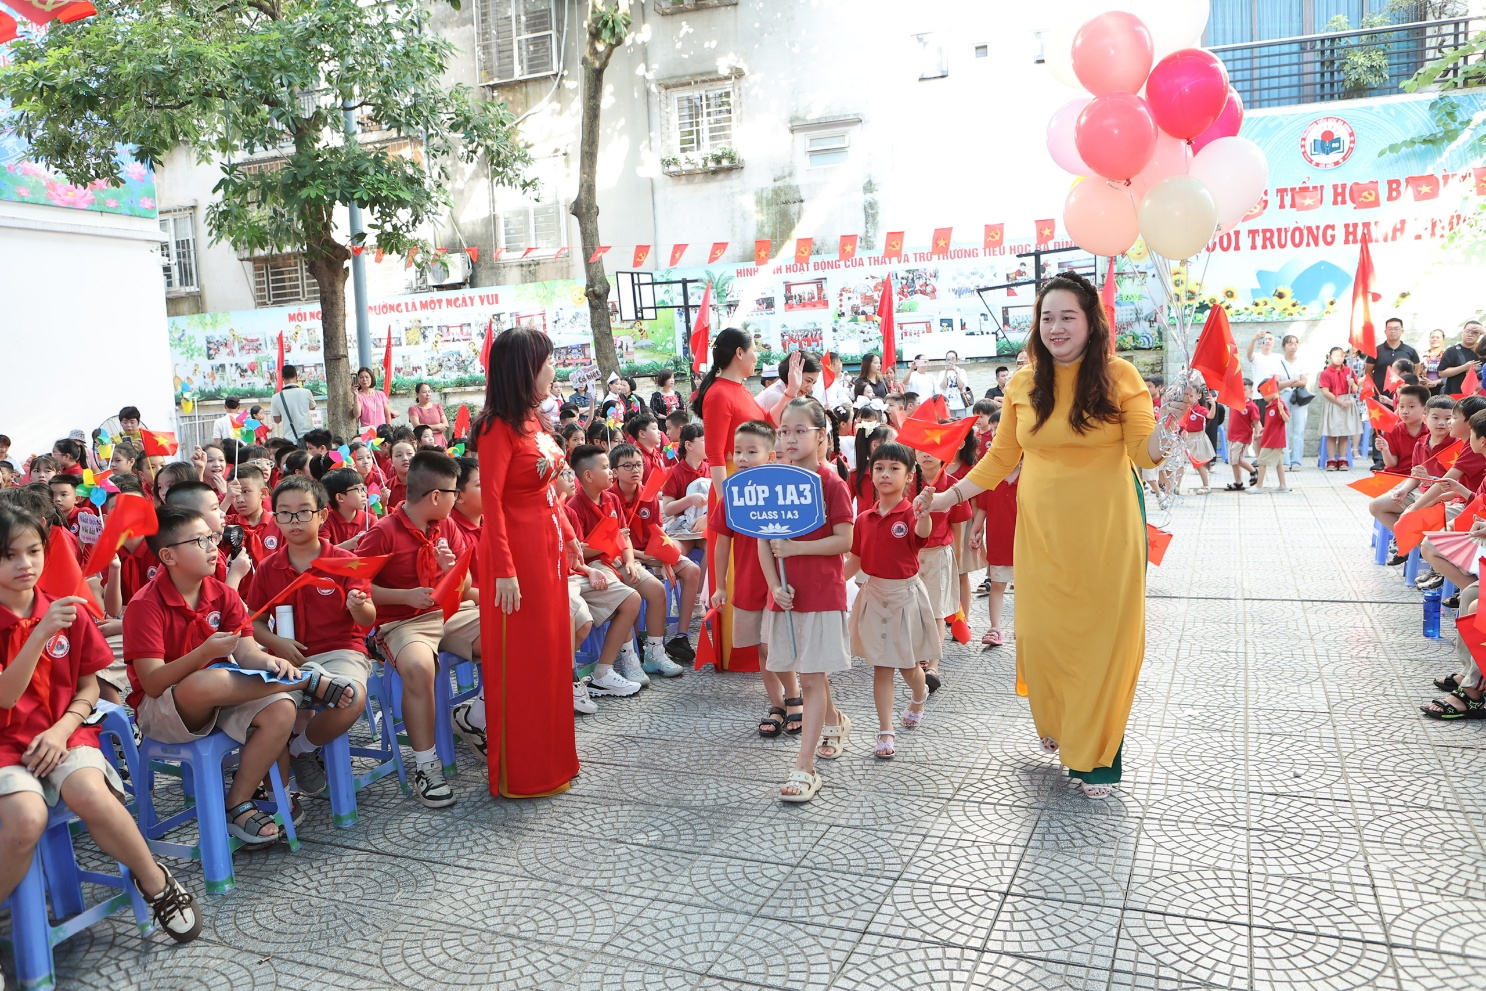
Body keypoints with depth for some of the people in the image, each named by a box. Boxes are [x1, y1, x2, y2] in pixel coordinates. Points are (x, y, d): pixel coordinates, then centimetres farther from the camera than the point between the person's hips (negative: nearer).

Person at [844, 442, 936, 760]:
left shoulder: (911, 513, -13)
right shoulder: (864, 519, 1)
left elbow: (922, 533, -38)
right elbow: (854, 561, 7)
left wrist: (924, 511, -60)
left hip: (906, 593, -3)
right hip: (874, 594, 3)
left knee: (908, 663, 11)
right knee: (881, 665, 5)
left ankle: (919, 697, 45)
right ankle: (886, 731, 11)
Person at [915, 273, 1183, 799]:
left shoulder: (1120, 376, -5)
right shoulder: (1024, 383, 3)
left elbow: (1144, 453, -6)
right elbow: (1002, 456, 10)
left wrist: (1166, 425, -26)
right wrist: (950, 496, 5)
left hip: (1106, 531, -2)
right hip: (1043, 532, 2)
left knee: (1103, 636, 2)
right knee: (1042, 633, 5)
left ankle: (1094, 755, 20)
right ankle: (1055, 725, 34)